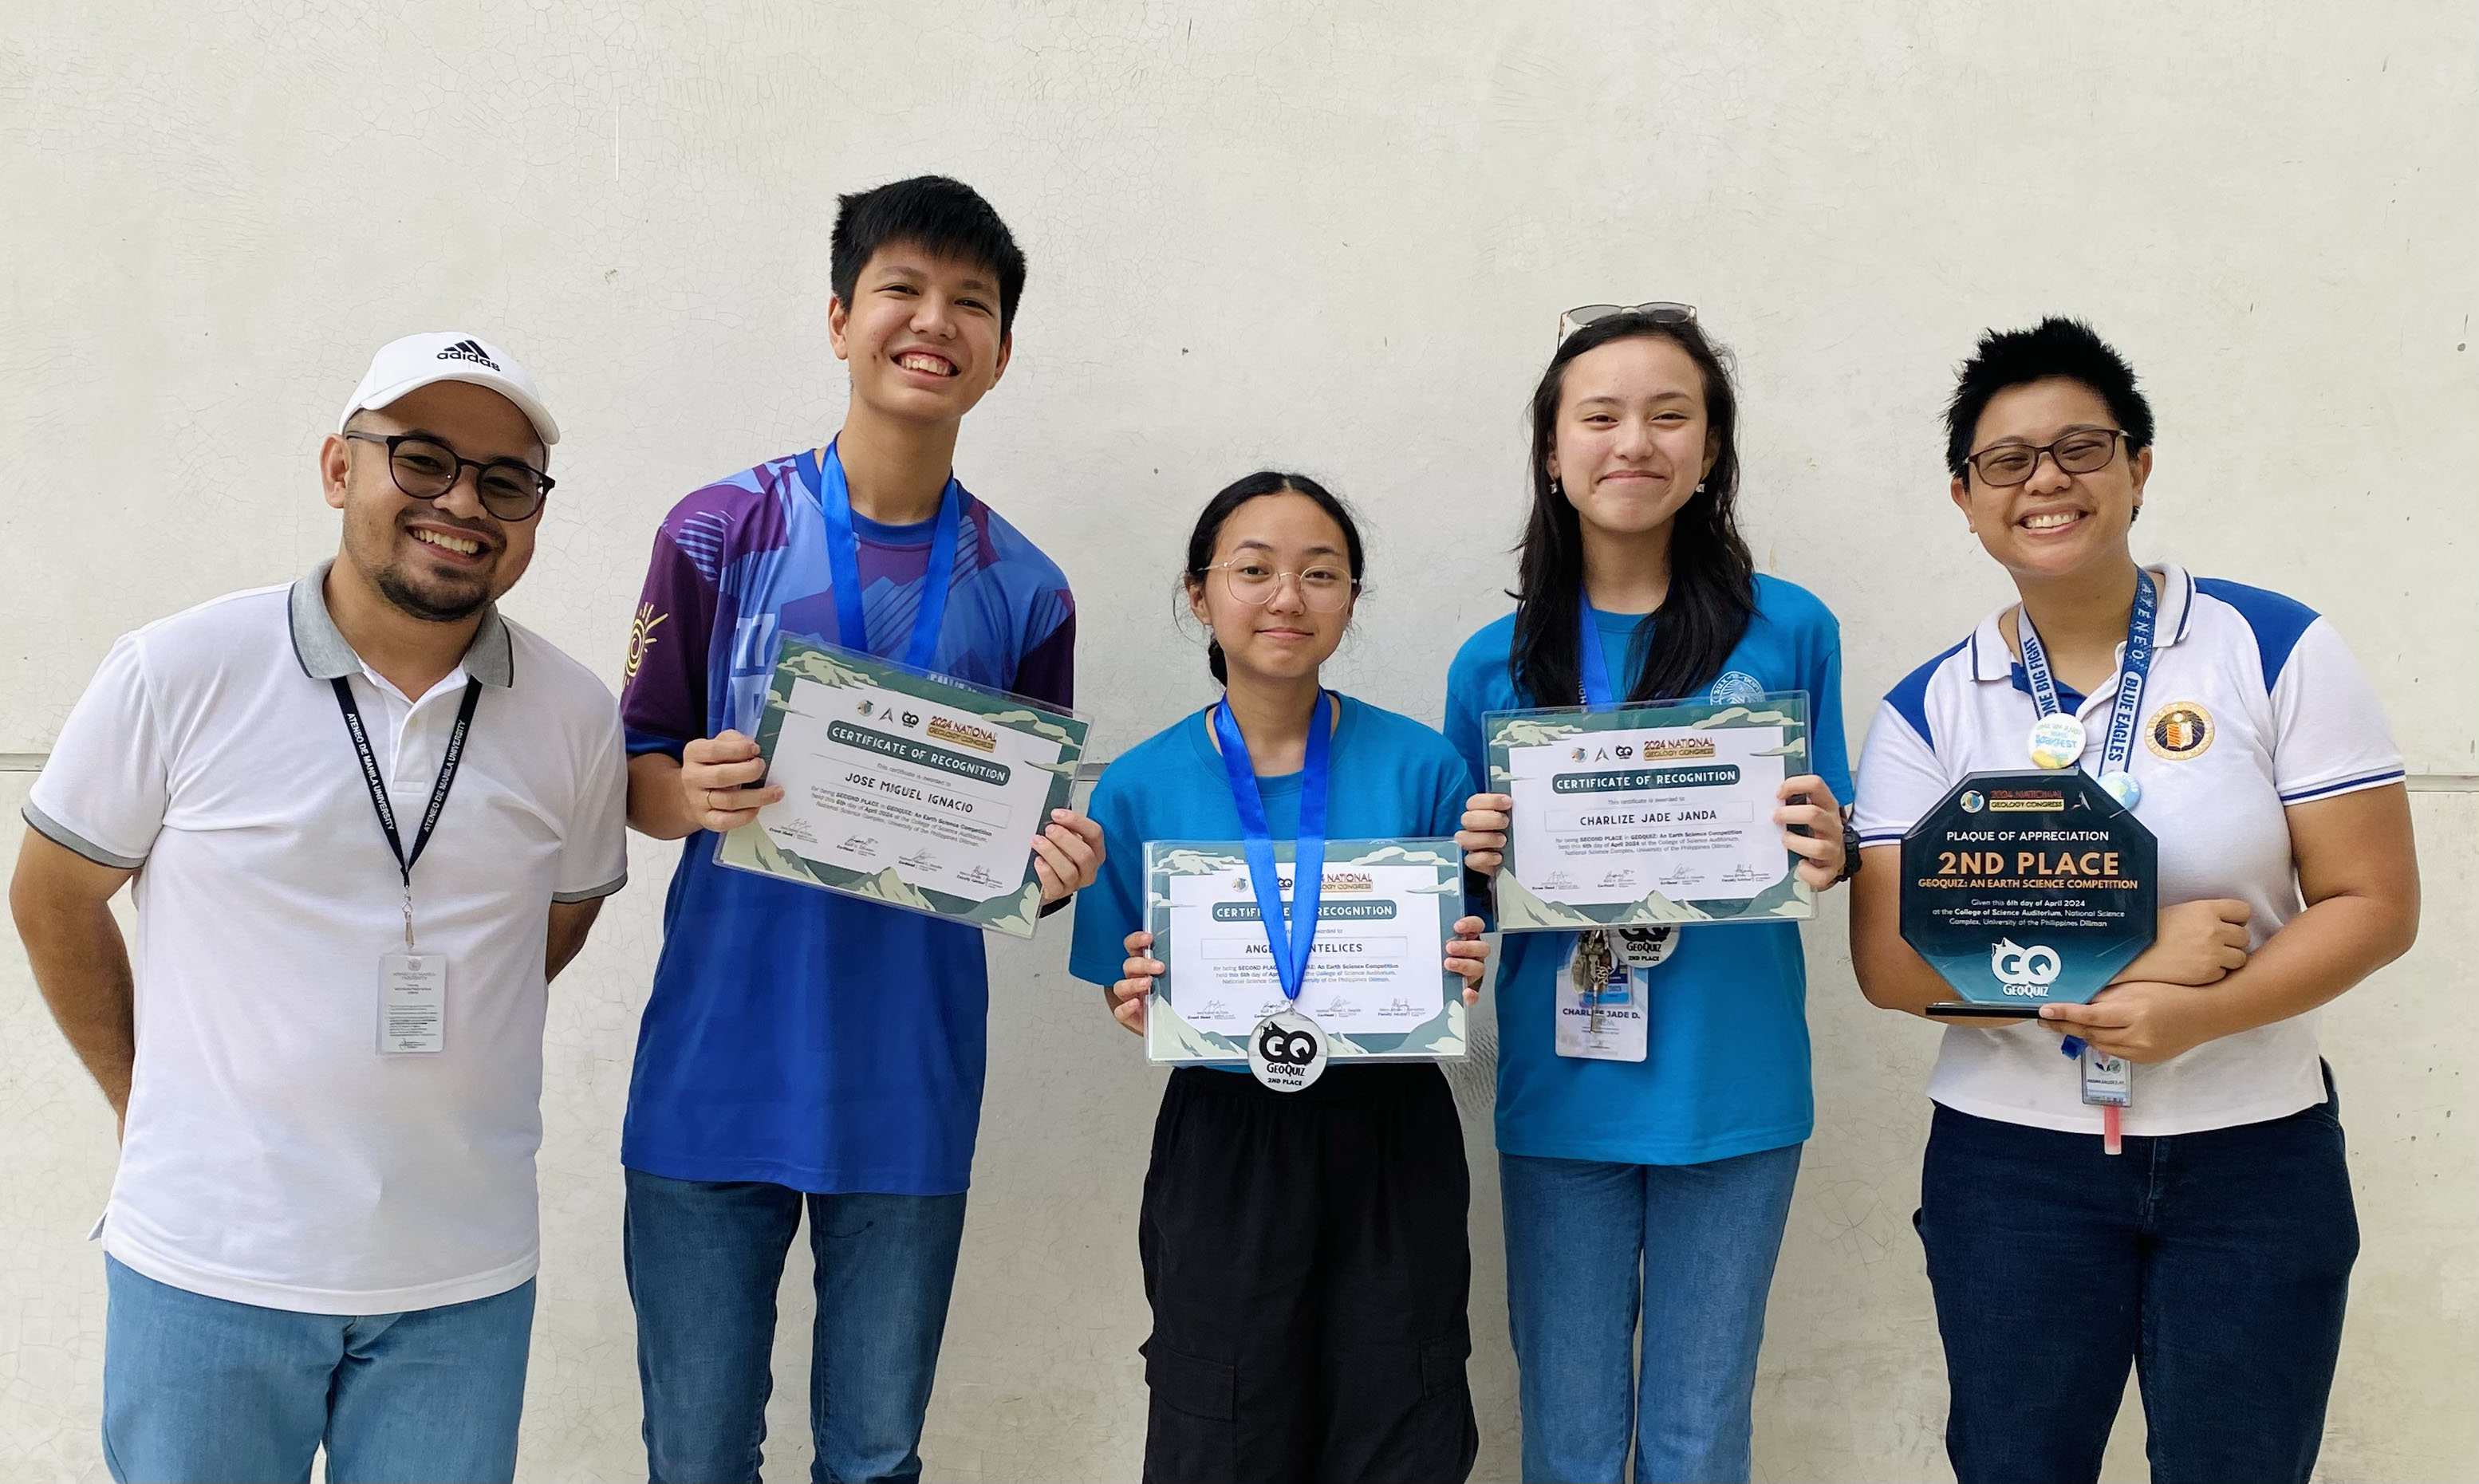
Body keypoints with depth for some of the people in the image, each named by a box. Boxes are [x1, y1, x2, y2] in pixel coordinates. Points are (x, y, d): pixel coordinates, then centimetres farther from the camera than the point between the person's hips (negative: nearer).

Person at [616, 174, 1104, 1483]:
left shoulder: (1024, 592, 3)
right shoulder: (718, 534, -2)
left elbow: (1026, 850, 9)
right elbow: (635, 776, 2)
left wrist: (1054, 870, -13)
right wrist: (698, 793, -20)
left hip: (908, 1093, 2)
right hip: (716, 1073, -1)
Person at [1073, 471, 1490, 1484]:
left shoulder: (1420, 767, -2)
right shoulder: (1140, 787, -2)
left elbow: (1457, 972, 7)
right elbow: (1126, 995, 5)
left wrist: (1459, 979, -14)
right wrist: (1137, 1008, -16)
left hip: (1391, 1142, 0)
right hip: (1222, 1146, 0)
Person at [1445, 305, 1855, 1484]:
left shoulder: (1789, 633, -1)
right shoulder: (1494, 665, 2)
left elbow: (1830, 848, 7)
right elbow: (1472, 890, 10)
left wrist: (1826, 852, -15)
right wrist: (1475, 861, -12)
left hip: (1734, 1095, -1)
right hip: (1559, 1097, 1)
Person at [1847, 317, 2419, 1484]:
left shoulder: (2276, 649, -4)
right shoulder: (1927, 711, -1)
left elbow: (2375, 903, -6)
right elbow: (1888, 961, -7)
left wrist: (2197, 1013, -22)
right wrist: (2125, 957, -18)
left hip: (2256, 1157, 0)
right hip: (2012, 1160, 1)